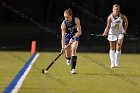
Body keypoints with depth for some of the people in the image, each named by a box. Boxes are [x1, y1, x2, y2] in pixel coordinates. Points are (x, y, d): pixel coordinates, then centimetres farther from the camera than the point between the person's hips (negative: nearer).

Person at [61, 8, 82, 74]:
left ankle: (73, 68, -23)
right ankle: (68, 59, 44)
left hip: (75, 36, -1)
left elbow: (79, 32, -25)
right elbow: (63, 36, -29)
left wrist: (73, 38, -38)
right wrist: (63, 47, -36)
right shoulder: (63, 24, -26)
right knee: (68, 53, 2)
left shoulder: (76, 20, -26)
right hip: (67, 36, 1)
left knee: (73, 49, -22)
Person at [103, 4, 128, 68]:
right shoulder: (110, 17, -21)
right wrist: (105, 33, -42)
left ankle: (117, 62, 4)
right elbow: (108, 26, -26)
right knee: (112, 49, 5)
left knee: (118, 48, -10)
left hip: (120, 33, 0)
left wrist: (124, 29, -8)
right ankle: (112, 63, 11)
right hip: (112, 33, 0)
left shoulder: (122, 16, -16)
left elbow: (126, 22, 3)